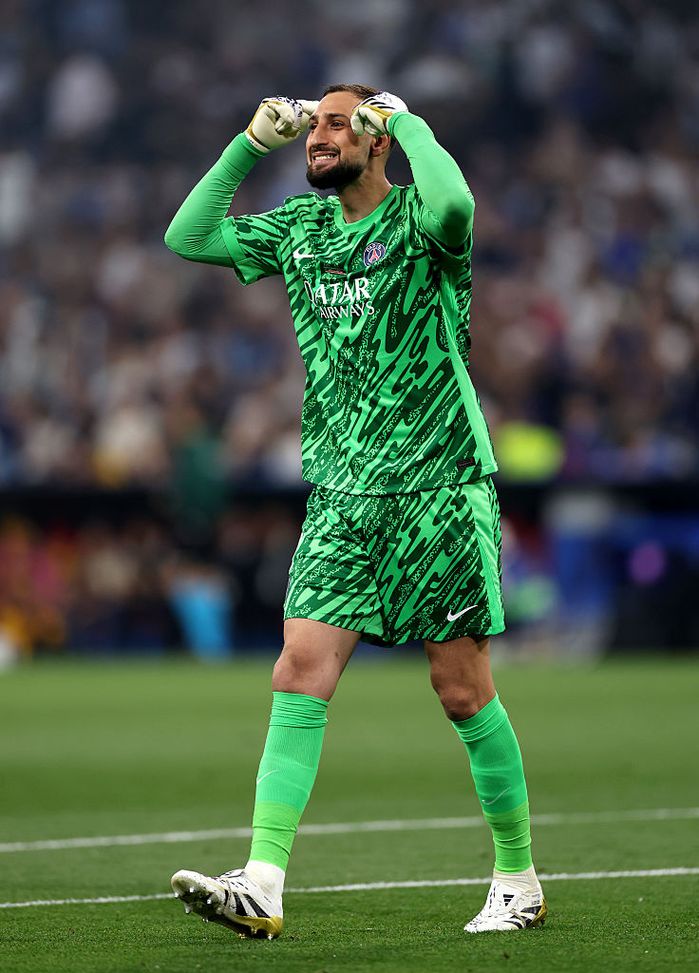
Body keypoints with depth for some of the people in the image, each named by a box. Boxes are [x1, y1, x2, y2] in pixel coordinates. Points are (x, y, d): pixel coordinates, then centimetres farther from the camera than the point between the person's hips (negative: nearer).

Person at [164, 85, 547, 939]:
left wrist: (407, 118, -16)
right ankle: (262, 884, -14)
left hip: (440, 488, -5)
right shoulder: (300, 227, 12)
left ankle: (519, 879, 15)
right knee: (302, 670, -9)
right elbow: (187, 237, 13)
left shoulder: (416, 220, -7)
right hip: (341, 493, 5)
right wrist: (251, 143, 5)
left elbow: (454, 205, -32)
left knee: (463, 690, 0)